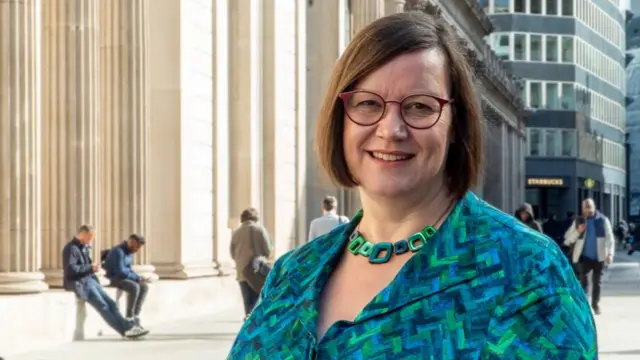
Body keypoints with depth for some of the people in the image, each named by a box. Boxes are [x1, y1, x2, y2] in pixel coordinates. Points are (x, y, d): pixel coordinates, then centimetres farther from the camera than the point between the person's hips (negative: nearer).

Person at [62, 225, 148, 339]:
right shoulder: (71, 248, -11)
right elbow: (70, 269, -21)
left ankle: (128, 327, -16)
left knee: (110, 303, -7)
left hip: (90, 280, 9)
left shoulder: (84, 248, 17)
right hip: (78, 283, -9)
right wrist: (90, 268, -17)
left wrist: (93, 267, 7)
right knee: (102, 305, -19)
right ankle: (125, 329, -23)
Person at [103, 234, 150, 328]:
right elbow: (120, 272, -27)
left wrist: (139, 278, -1)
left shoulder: (129, 252, 9)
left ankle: (135, 317, -8)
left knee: (144, 287, -8)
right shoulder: (118, 251, -22)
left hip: (125, 277, 9)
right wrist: (138, 278, -20)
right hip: (113, 278, -9)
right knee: (134, 287, -31)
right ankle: (129, 319, -20)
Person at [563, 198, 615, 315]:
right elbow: (568, 239, 0)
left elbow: (609, 238, -5)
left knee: (597, 282, 11)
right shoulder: (579, 221, 1)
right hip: (584, 257, -1)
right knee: (583, 281, -9)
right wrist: (578, 231, -17)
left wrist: (610, 253, -18)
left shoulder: (603, 220, -1)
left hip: (599, 257, 1)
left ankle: (595, 304, 26)